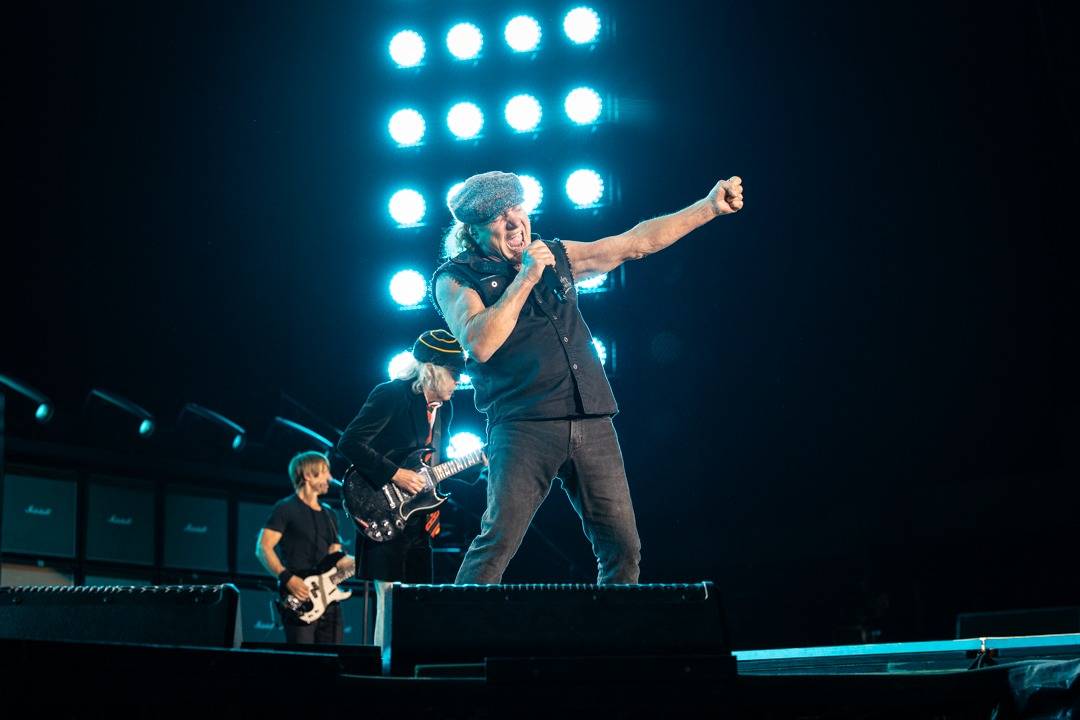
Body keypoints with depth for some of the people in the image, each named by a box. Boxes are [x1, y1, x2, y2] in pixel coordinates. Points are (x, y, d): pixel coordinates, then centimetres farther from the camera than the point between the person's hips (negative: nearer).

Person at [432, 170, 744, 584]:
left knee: (623, 548, 1)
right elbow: (479, 344, -14)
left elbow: (636, 242, 21)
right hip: (523, 425, -5)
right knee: (498, 542, -17)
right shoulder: (456, 278, 4)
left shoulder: (555, 256, 19)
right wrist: (525, 278, -9)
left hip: (592, 423, 5)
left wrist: (709, 207, 17)